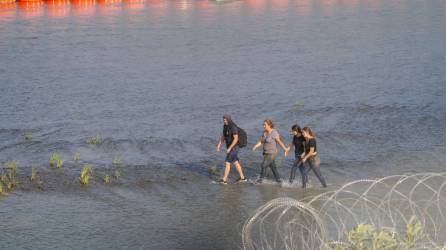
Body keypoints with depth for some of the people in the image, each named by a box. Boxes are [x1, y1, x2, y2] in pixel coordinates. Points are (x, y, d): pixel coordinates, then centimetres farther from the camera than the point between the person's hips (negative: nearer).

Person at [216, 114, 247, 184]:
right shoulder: (225, 126, 6)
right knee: (236, 163, 17)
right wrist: (219, 145, 2)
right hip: (229, 147, 10)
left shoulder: (233, 127, -25)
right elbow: (223, 137, 12)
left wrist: (229, 148, -28)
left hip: (233, 147, -10)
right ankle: (242, 177, 26)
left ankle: (224, 180, -6)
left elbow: (236, 139, -28)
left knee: (227, 163, -10)